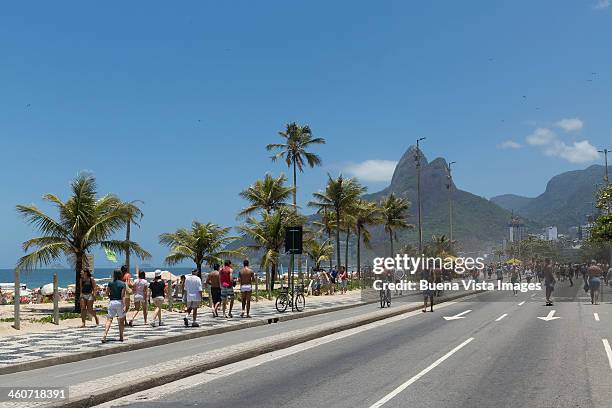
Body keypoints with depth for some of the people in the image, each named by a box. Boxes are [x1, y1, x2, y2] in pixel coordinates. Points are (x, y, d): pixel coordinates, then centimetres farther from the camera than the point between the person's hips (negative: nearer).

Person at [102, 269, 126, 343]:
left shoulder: (110, 283, 4)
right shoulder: (123, 284, -6)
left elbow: (107, 293, 7)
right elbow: (123, 296, -12)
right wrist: (124, 305, -14)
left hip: (111, 302, 2)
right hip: (119, 302, -2)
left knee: (109, 320, -1)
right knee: (121, 320, 12)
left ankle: (104, 335, -18)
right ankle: (121, 337, 18)